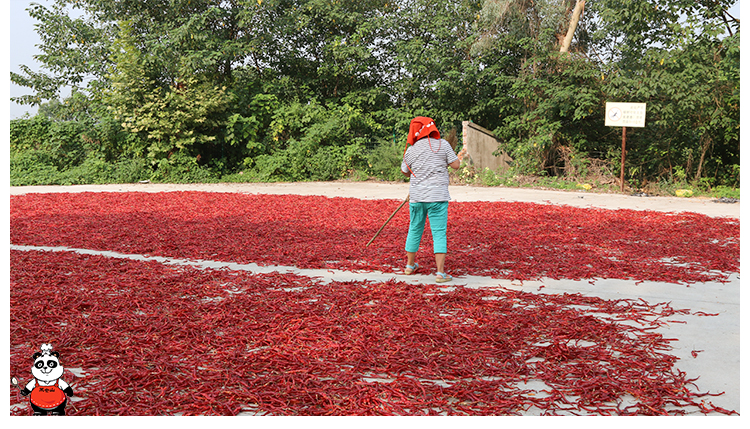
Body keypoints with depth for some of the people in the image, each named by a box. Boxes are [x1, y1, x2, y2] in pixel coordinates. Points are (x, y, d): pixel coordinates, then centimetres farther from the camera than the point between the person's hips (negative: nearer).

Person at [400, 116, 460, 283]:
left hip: (416, 196, 3)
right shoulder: (442, 144, -6)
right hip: (437, 197, -3)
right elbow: (456, 165, -4)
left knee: (414, 230, 17)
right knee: (439, 233, -3)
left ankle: (410, 265, 32)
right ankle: (440, 273, -8)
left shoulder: (411, 150, 2)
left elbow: (404, 171, 15)